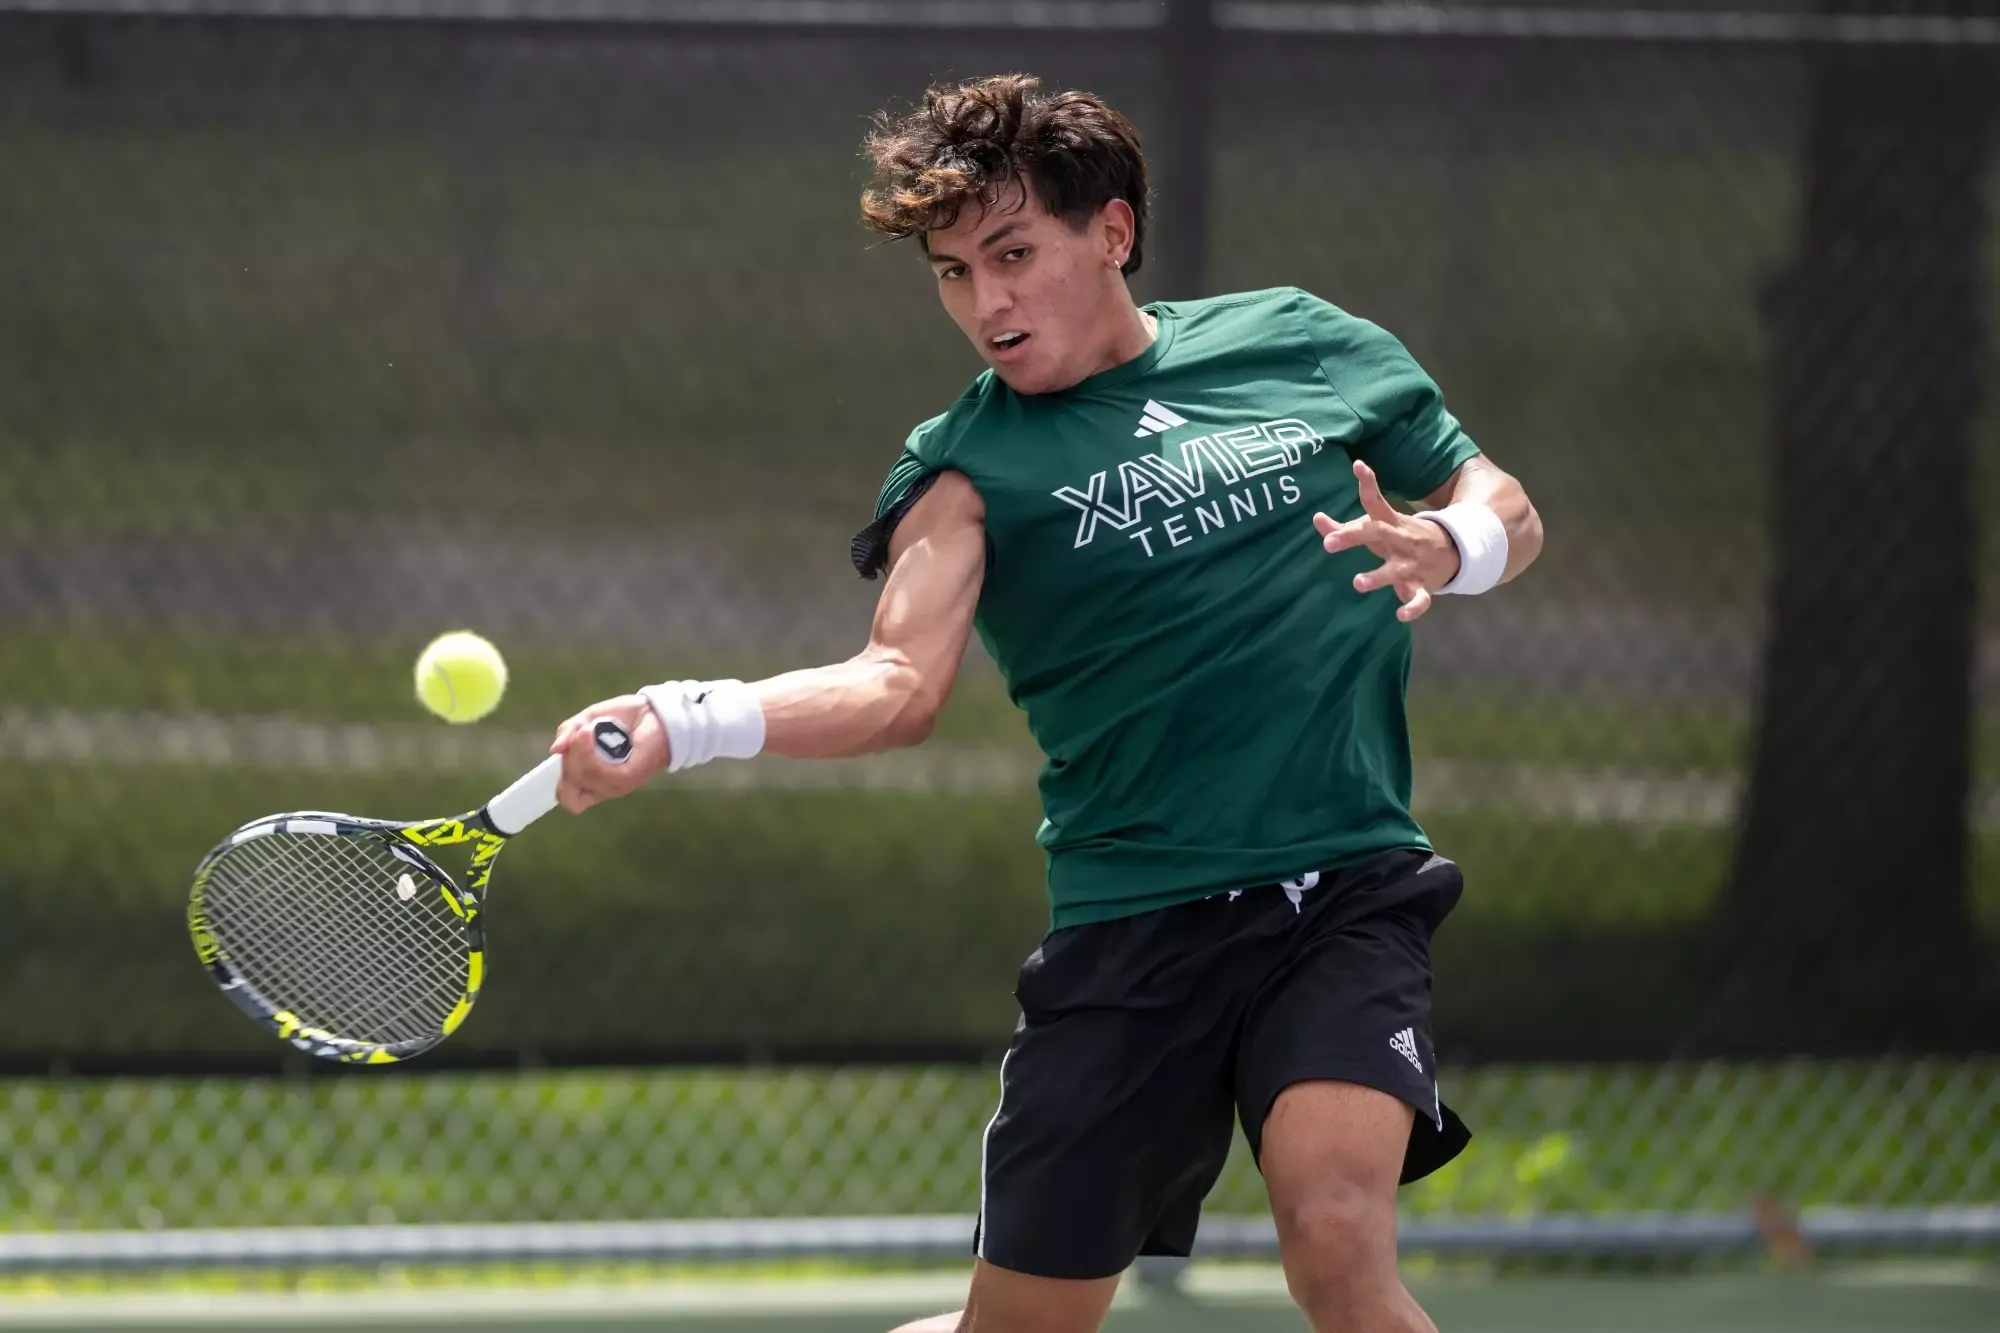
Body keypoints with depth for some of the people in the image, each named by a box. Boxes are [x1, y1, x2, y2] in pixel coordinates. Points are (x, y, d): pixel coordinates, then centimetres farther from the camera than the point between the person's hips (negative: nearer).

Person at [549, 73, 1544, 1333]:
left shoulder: (1308, 347, 7)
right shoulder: (972, 464, -1)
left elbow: (1508, 512, 15)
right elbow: (900, 686, -15)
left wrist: (1445, 548, -9)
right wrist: (682, 722, -33)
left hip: (1346, 895, 0)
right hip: (1134, 929, 0)